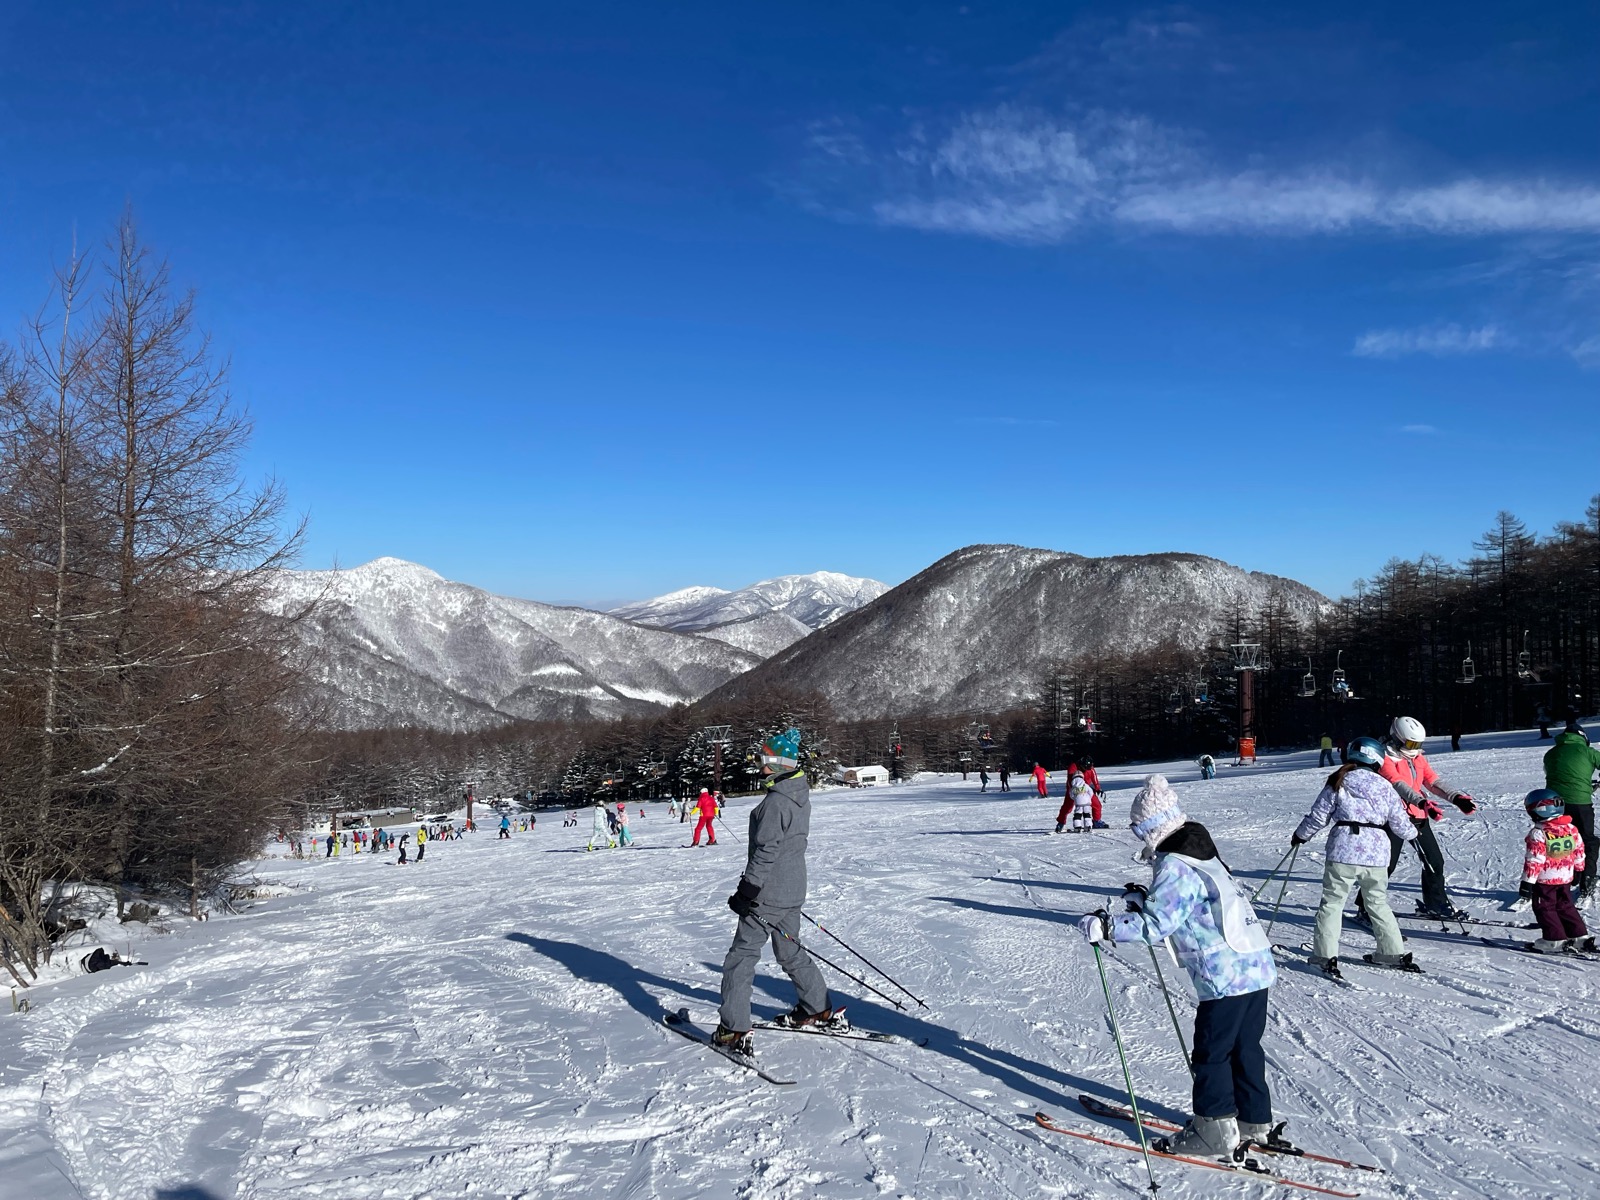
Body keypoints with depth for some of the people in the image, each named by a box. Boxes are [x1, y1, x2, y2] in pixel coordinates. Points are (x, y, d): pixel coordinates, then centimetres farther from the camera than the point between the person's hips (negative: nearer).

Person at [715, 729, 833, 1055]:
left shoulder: (776, 802, -22)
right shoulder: (800, 795, 7)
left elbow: (766, 850, -23)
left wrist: (747, 889, -17)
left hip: (769, 894, -9)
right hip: (793, 890, 9)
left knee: (741, 957, -2)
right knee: (790, 951, 23)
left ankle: (735, 1031, -2)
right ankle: (819, 1010, 32)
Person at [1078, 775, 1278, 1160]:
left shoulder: (1174, 867, -16)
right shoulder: (1202, 852, 14)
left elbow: (1156, 925, -22)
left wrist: (1105, 926, -19)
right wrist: (1146, 901, 24)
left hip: (1226, 977, -9)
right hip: (1258, 966, 9)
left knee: (1211, 1054, 3)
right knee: (1246, 1048, 19)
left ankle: (1215, 1132, 11)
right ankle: (1255, 1123, 29)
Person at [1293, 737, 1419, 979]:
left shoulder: (1338, 783, 1)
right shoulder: (1385, 787, 9)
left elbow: (1318, 816, 1)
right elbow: (1400, 825, 12)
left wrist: (1300, 835, 17)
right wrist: (1413, 831, 36)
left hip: (1343, 852, -3)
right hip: (1376, 854, 3)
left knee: (1332, 902, 1)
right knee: (1378, 903, 21)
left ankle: (1326, 956, -6)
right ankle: (1394, 952, 26)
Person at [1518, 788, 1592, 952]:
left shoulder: (1537, 834, -20)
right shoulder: (1571, 829, 1)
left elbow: (1534, 861, -21)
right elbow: (1579, 851, 12)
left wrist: (1527, 882, -17)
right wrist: (1578, 868, 29)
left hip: (1544, 880, -7)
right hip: (1565, 878, 7)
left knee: (1544, 908, 4)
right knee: (1565, 907, 19)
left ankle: (1554, 940, 2)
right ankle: (1579, 937, 21)